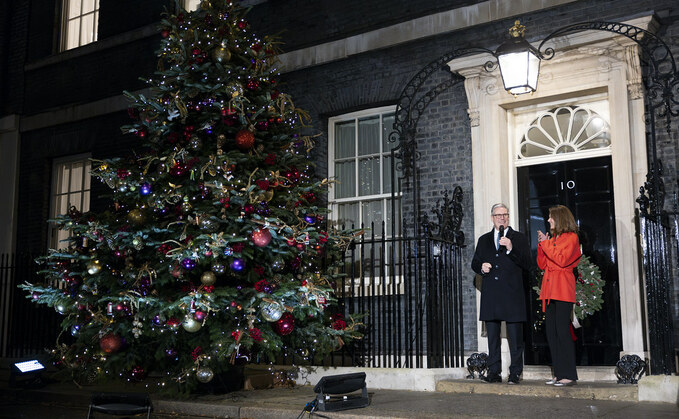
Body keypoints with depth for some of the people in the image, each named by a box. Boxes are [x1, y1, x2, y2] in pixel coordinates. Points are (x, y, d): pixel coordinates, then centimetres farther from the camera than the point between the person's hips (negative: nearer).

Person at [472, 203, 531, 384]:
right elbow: (475, 263, 21)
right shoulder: (484, 240, 18)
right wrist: (481, 267, -2)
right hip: (490, 294, 3)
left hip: (512, 294, -3)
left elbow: (526, 264, -3)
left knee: (515, 337, -1)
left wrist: (511, 249, -15)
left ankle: (515, 373, 5)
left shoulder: (519, 238, 7)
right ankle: (494, 372, 11)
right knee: (492, 335, 6)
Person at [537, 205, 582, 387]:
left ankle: (569, 374, -5)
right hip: (549, 289, 8)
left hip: (563, 289, -7)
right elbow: (542, 264, 16)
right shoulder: (551, 238, 19)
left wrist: (546, 244, -7)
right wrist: (541, 244, 5)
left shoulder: (571, 237, -2)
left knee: (562, 331, -10)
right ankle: (558, 373, 10)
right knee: (551, 332, 5)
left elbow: (562, 260, -14)